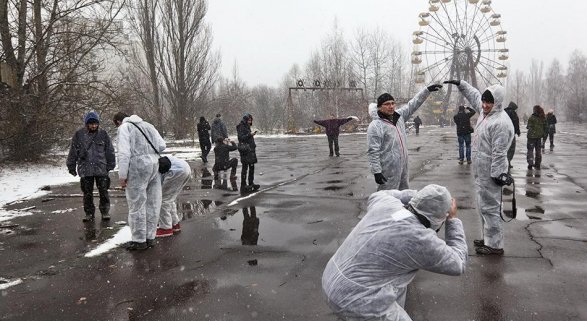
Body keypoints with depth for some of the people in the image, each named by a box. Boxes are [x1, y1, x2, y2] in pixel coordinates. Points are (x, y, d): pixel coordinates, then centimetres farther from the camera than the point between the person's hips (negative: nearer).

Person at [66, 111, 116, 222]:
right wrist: (71, 167, 8)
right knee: (87, 193, 8)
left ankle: (105, 211, 17)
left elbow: (110, 151, 7)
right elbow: (73, 152, 6)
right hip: (85, 169, 0)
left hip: (101, 169, 0)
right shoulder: (79, 134, -1)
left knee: (103, 192, 4)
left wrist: (110, 165, 9)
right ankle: (89, 213, 21)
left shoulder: (103, 134, 0)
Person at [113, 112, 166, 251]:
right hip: (154, 165, 7)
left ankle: (139, 240, 10)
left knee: (137, 204, 3)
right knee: (152, 203, 11)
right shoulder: (148, 125, 21)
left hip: (138, 167, -6)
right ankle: (150, 237, 18)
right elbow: (162, 145, 15)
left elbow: (124, 152, -10)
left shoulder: (124, 127, 1)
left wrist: (122, 175, -10)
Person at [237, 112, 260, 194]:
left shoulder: (247, 127, 18)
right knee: (245, 167, -7)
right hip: (245, 149, -9)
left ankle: (251, 184, 20)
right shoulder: (241, 127, -9)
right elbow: (241, 137, -18)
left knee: (252, 167, 11)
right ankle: (243, 186, -3)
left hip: (250, 149, 9)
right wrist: (250, 134, -22)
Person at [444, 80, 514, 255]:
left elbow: (499, 152, -22)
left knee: (489, 207, -4)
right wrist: (460, 84, 25)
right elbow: (474, 95, 29)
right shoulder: (485, 112, 9)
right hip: (481, 172, 10)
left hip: (490, 174, -10)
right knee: (484, 206, 18)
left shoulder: (501, 122, -20)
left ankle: (495, 245, 5)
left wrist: (497, 174, -21)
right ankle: (488, 239, 31)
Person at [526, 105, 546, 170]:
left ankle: (530, 164, -2)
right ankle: (537, 164, 19)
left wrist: (527, 127, 5)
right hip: (539, 136, 5)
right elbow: (545, 127, 6)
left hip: (532, 136, -5)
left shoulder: (532, 117, -15)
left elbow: (529, 127, -15)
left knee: (530, 150, 2)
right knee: (538, 150, 14)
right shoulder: (543, 118, 3)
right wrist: (543, 133, 16)